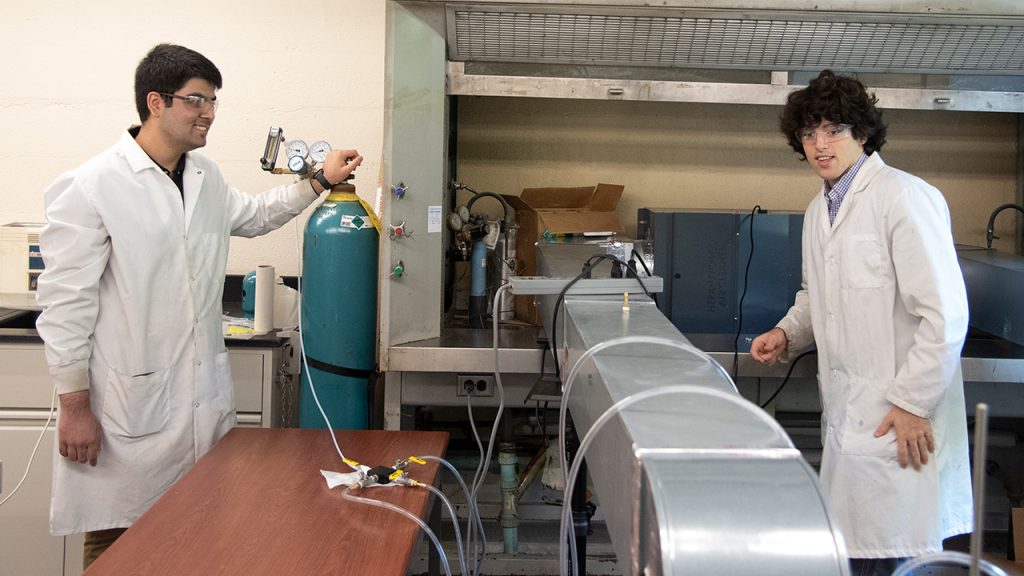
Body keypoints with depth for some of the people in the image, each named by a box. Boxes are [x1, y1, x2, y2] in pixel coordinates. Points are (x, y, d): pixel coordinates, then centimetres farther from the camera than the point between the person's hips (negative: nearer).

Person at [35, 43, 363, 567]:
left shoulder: (206, 177, 10)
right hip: (128, 402, -6)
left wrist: (320, 181, 21)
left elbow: (253, 215, 31)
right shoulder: (90, 188, -13)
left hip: (204, 397, 7)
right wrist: (73, 406, -10)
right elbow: (64, 301, -11)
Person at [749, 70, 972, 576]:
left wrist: (912, 405, -15)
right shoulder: (819, 210, 14)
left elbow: (945, 313, -18)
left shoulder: (905, 197, -14)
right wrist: (787, 334, 9)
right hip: (846, 418, 8)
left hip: (901, 424, -8)